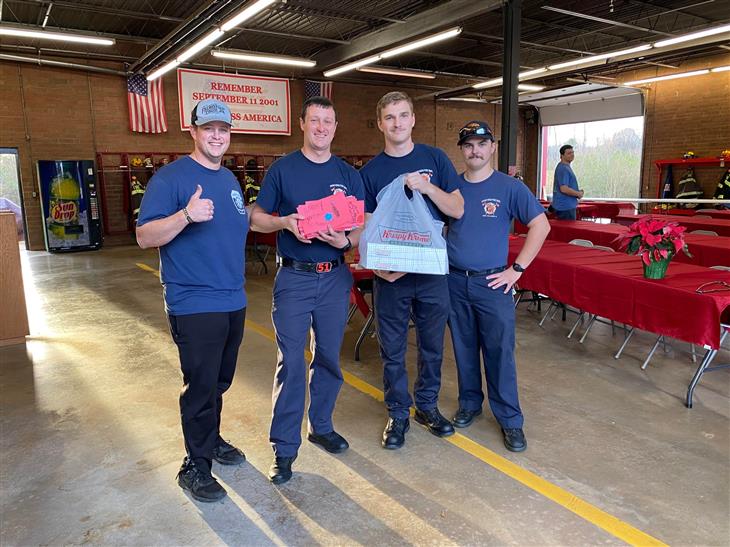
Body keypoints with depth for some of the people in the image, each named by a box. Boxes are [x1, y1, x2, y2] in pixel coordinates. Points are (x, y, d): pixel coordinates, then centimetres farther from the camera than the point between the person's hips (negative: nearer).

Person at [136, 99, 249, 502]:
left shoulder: (229, 179, 14)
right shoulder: (171, 177, -10)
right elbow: (144, 237, -17)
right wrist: (186, 215, -32)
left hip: (233, 300, 8)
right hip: (194, 304, -7)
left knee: (220, 382, 18)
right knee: (201, 386, 0)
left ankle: (211, 440, 37)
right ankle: (195, 466, 16)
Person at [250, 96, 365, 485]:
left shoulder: (348, 175, 8)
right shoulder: (282, 169, 2)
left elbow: (364, 226, 8)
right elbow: (255, 218, 2)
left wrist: (345, 240, -14)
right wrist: (285, 222, -17)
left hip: (335, 278, 3)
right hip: (294, 278, -3)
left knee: (329, 358, 12)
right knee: (291, 363, -2)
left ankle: (321, 426, 32)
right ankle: (284, 447, 10)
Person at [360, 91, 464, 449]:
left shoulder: (435, 159, 3)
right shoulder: (370, 171, 2)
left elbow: (457, 209, -1)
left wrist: (426, 187, -18)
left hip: (432, 269, 1)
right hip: (390, 274, -1)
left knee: (432, 345, 13)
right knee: (393, 349, 8)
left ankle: (427, 405, 34)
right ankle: (398, 413, 26)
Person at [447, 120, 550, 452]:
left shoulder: (509, 187, -3)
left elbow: (541, 225, -4)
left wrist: (516, 269, -9)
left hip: (493, 282, -3)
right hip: (454, 281, 3)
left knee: (500, 352, 0)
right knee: (464, 349, 13)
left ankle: (510, 419, 14)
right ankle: (469, 404, 32)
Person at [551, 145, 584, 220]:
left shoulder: (566, 167, 16)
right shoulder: (563, 169, -17)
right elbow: (564, 189, -24)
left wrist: (578, 192, 15)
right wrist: (578, 194, -11)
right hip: (565, 207, -11)